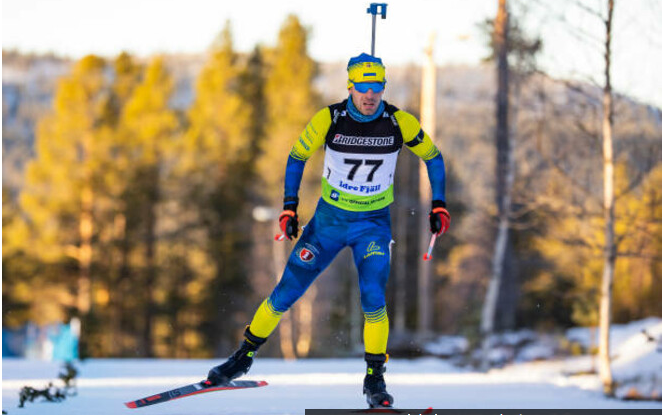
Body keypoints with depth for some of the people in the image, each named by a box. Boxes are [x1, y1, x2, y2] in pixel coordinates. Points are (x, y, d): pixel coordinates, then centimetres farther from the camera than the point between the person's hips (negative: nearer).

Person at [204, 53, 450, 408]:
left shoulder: (401, 122, -14)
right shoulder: (328, 119, -15)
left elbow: (433, 157, 3)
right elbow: (297, 157, 1)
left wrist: (439, 205, -4)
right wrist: (289, 207, -5)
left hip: (374, 223, -1)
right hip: (329, 218, 1)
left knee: (373, 297, -20)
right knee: (286, 293, 1)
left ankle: (375, 378, -3)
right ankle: (243, 358, 20)